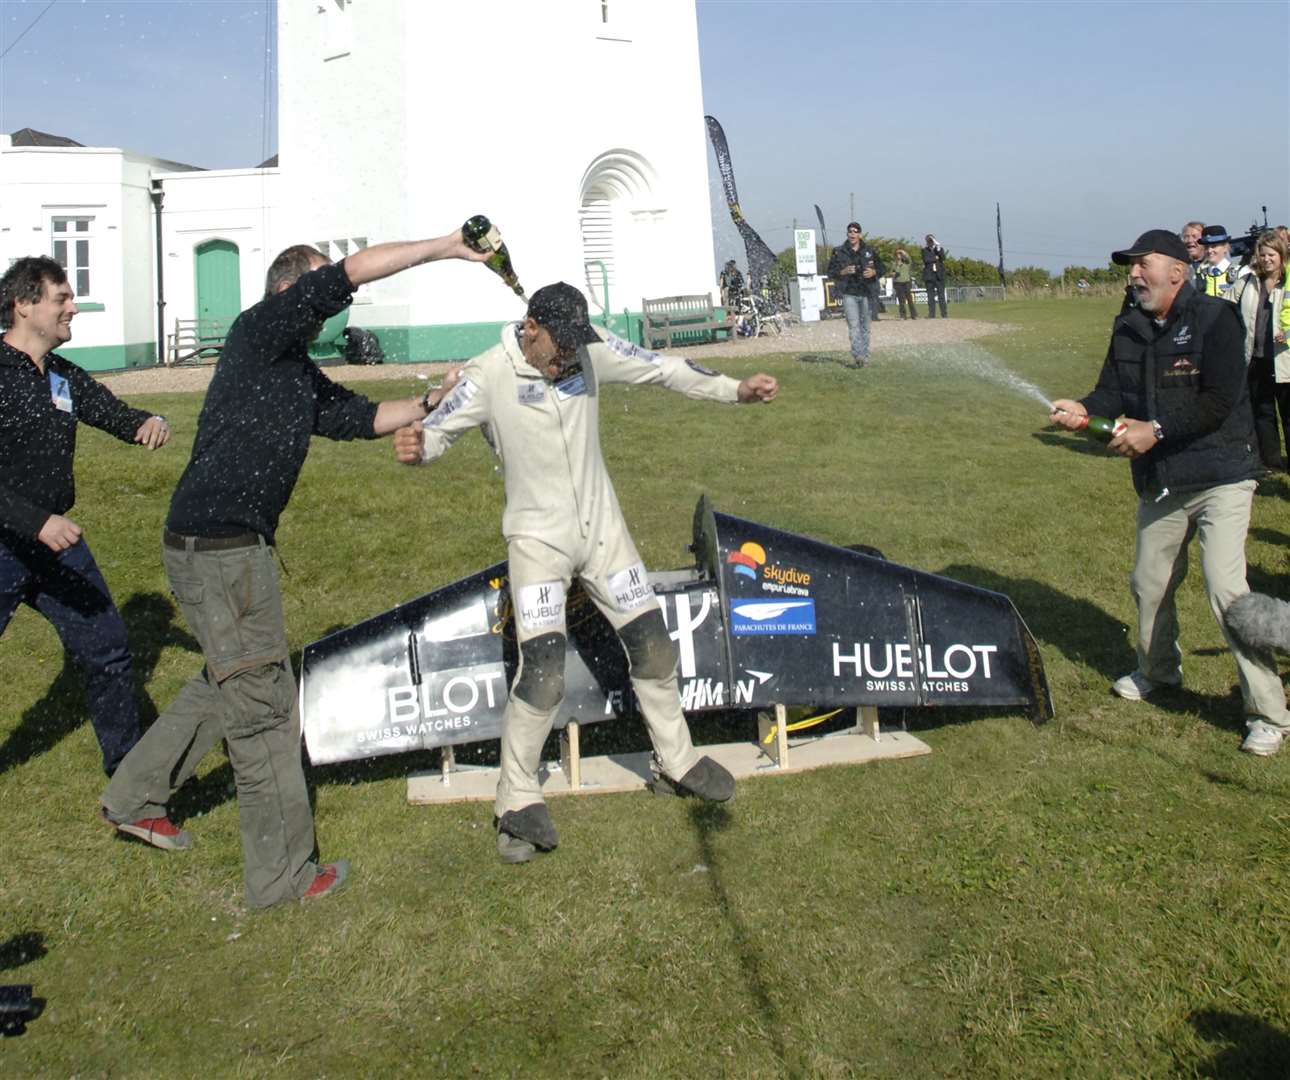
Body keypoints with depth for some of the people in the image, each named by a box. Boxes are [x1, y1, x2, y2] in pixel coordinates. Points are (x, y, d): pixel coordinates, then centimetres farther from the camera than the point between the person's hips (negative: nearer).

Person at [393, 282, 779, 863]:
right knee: (542, 671, -15)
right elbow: (437, 428, -15)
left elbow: (663, 368, 2)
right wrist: (415, 445, -39)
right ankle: (519, 799, 4)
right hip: (538, 537, -5)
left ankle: (676, 762, 31)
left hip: (602, 527, 5)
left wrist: (736, 390, -3)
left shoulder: (591, 349, -4)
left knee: (652, 644, 10)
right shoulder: (489, 374, -15)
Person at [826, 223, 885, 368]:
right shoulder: (839, 252, 3)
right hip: (849, 294, -2)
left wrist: (874, 272, -8)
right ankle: (858, 356, -22)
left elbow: (882, 268, 14)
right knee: (854, 325, -15)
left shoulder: (869, 251, 8)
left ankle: (864, 356, 16)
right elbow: (831, 272, 5)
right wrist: (843, 272, -14)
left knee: (864, 326, 9)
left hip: (867, 294, 2)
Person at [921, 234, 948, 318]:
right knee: (930, 295, -1)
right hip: (929, 275, 0)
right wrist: (935, 258, -3)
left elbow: (943, 258, -7)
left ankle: (944, 314, -2)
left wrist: (938, 248, -16)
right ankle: (931, 314, 2)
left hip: (939, 275, 0)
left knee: (941, 295, -3)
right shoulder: (925, 250, 9)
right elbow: (926, 260, -8)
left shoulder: (940, 249, 11)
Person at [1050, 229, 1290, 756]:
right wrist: (1085, 410, -18)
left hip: (1220, 477, -6)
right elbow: (1115, 391, 3)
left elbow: (1221, 400, -21)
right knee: (1149, 584, 16)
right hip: (1159, 481, 7)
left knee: (1226, 588, -15)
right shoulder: (1128, 328, 7)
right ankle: (1158, 671, 43)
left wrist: (1156, 430, -25)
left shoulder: (1214, 319, -12)